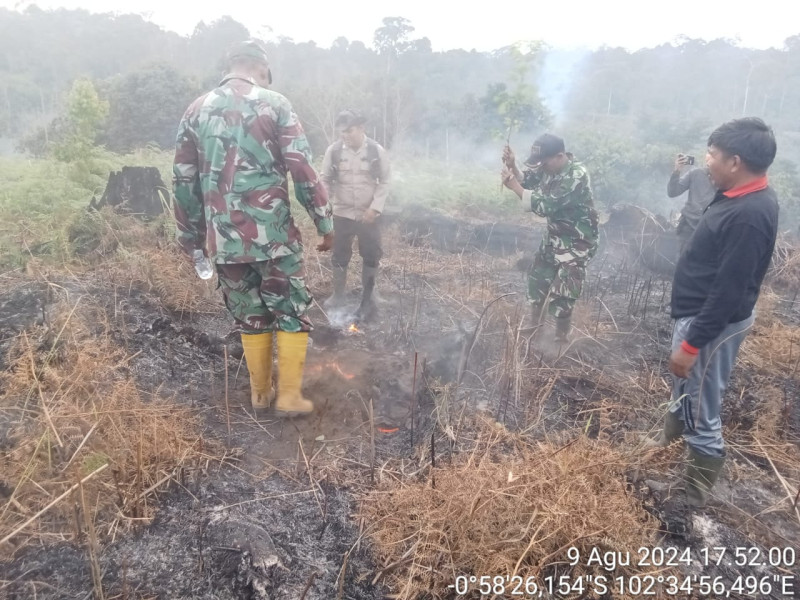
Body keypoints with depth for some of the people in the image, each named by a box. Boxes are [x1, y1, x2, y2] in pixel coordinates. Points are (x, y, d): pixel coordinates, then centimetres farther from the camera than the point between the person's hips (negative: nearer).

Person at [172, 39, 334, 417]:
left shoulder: (196, 110, 10)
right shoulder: (274, 104, -1)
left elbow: (184, 180, 10)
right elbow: (303, 169, -8)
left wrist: (191, 235, 18)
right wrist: (325, 221, 0)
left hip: (223, 238, 4)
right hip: (273, 234, -4)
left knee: (249, 316, 16)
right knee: (292, 312, 9)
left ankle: (260, 392, 25)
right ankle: (289, 395, 10)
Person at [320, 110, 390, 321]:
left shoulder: (377, 151, -8)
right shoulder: (333, 150, -6)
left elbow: (384, 182, -4)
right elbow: (325, 179, 2)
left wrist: (375, 207, -14)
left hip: (369, 214, -1)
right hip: (342, 213, 1)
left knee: (371, 257, 7)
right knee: (339, 256, 12)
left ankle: (367, 299, 23)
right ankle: (338, 294, 32)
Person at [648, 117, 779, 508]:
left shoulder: (749, 214, -27)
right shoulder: (743, 198, 4)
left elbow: (730, 292, -27)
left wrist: (691, 344, -23)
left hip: (712, 323, -10)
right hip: (700, 312, 10)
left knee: (699, 413, 4)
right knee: (683, 391, 27)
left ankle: (694, 495, 21)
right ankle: (669, 442, 49)